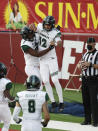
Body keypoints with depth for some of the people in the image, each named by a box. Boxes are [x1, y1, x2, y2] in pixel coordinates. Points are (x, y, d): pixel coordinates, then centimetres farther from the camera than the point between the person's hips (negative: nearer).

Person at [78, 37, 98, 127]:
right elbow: (79, 65, 23)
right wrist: (81, 65, 1)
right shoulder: (85, 54, 18)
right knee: (85, 100, 8)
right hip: (85, 79, 7)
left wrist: (90, 64, -19)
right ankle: (87, 120, 14)